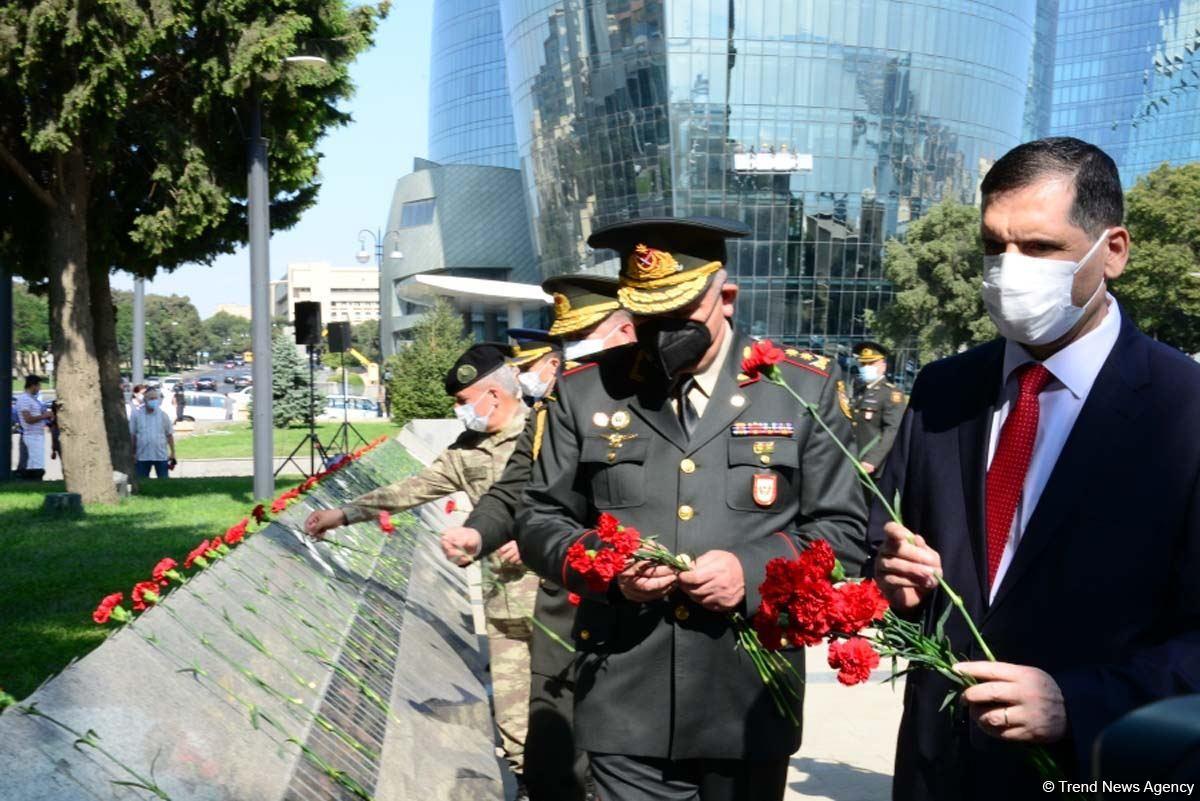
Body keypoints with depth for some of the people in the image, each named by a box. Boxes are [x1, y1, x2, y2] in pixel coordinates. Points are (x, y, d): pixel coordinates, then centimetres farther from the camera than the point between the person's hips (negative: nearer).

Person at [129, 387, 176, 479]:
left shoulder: (163, 415, 1)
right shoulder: (136, 415, -1)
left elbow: (169, 435, 5)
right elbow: (132, 436, 3)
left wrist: (172, 453, 1)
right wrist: (132, 454, 0)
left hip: (161, 456, 0)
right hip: (142, 457, 0)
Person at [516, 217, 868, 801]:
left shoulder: (804, 388, 1)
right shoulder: (586, 389, 4)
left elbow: (844, 531, 3)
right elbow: (539, 520, 8)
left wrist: (755, 570, -15)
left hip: (751, 703, 0)